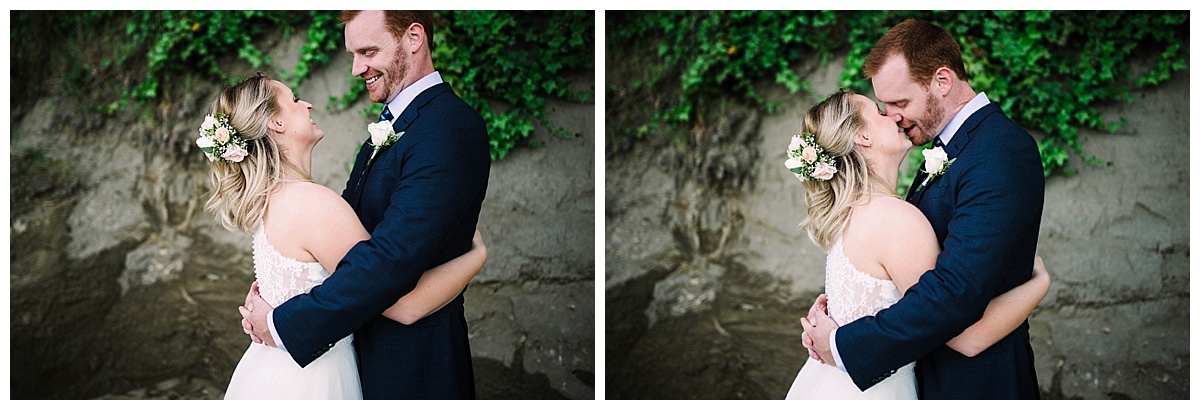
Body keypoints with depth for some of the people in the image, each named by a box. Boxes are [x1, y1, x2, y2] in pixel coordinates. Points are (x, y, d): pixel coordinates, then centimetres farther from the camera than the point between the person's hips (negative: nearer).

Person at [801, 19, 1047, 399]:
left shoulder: (1004, 153, -22)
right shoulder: (945, 148, 9)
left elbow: (955, 293, -30)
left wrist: (843, 346, -24)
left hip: (976, 382, -8)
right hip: (932, 373, 8)